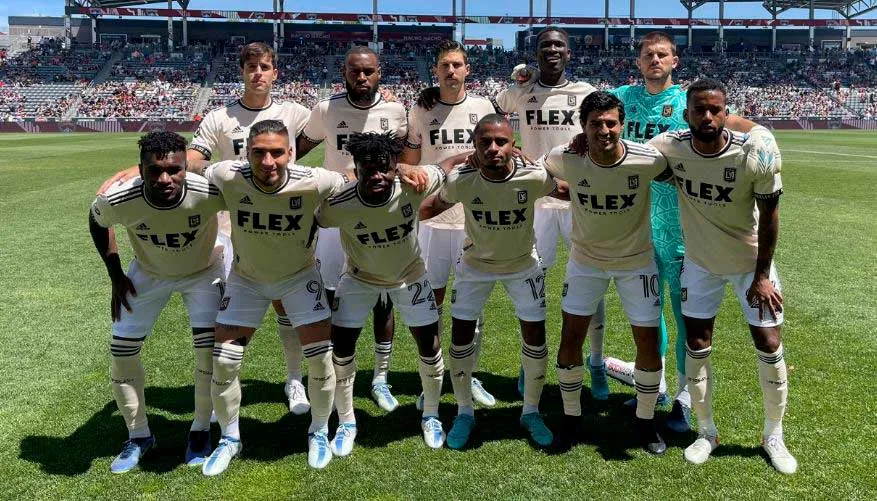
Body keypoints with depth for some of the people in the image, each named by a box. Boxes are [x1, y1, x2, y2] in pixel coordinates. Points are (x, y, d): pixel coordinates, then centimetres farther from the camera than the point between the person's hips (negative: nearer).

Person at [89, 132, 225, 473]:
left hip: (202, 270, -2)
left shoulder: (208, 192, -38)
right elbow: (96, 221, -5)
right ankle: (139, 436, 22)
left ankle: (201, 430, 14)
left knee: (209, 349, -12)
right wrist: (115, 276, -6)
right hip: (149, 273, 2)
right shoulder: (118, 200, -32)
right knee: (121, 351, 1)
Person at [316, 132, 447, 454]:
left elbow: (443, 169, -12)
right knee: (341, 348, -3)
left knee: (429, 346, 2)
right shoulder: (337, 203, -34)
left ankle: (431, 416, 29)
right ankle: (346, 423, 21)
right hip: (360, 278, 0)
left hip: (410, 275, 1)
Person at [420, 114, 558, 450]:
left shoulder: (534, 177, -29)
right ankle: (464, 412, 23)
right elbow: (432, 206, -9)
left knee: (535, 335, 1)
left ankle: (531, 412, 24)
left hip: (523, 263, 0)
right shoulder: (461, 180, -28)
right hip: (475, 263, 0)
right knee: (461, 336, 0)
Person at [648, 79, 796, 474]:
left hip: (750, 261, -1)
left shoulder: (751, 154, -26)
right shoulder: (669, 147, -20)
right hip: (700, 262, 2)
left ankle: (773, 435, 24)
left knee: (769, 345, 2)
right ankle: (706, 432, 24)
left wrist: (762, 274, -11)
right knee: (697, 345, 4)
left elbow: (769, 215, -15)